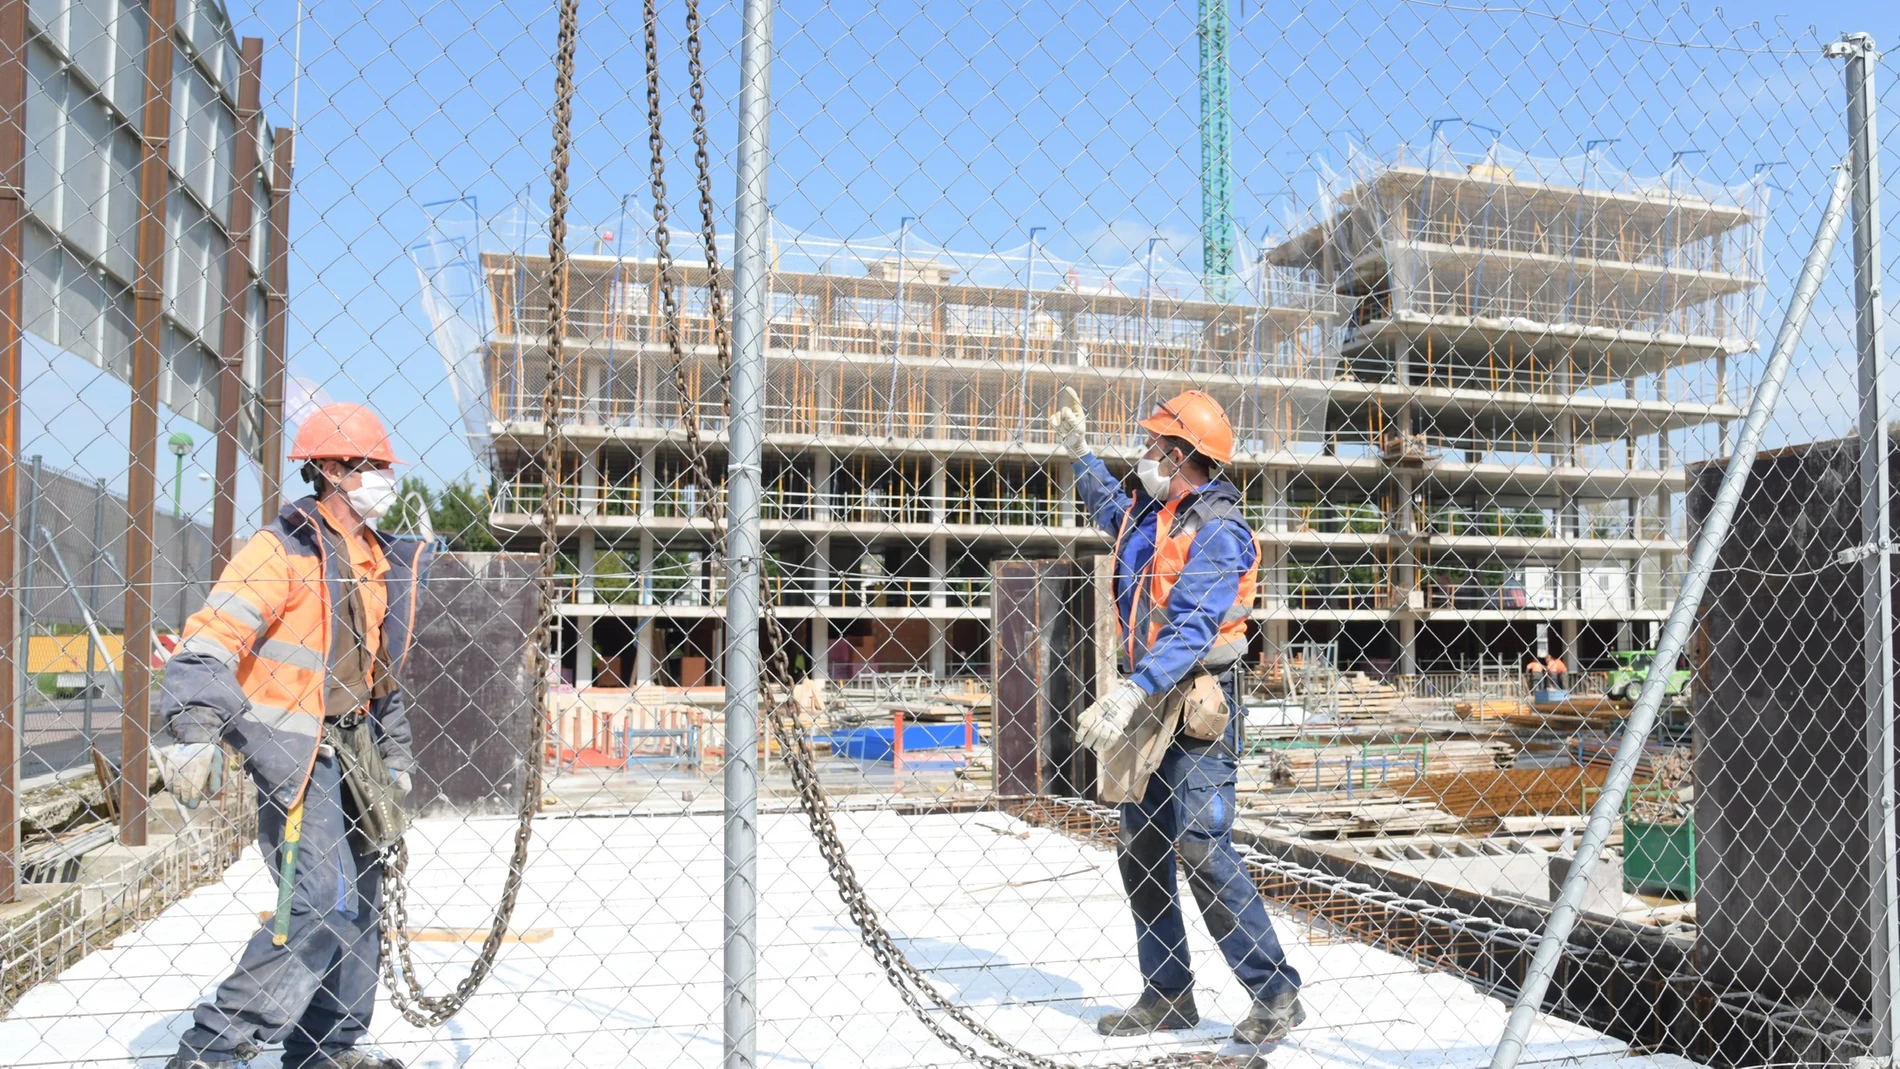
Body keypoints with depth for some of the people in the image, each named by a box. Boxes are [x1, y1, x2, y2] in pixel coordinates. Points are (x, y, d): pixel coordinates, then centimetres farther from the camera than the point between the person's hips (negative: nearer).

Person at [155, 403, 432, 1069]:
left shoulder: (383, 560, 14)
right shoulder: (283, 548, -11)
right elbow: (211, 641, -18)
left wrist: (394, 756, 21)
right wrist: (191, 731, -28)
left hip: (348, 747, 8)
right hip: (286, 747, -8)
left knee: (359, 899, 11)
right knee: (323, 901, -14)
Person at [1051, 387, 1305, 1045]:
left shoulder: (1217, 529, -16)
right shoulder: (1148, 511, 10)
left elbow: (1190, 629, -27)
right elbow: (1112, 509, 38)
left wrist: (1129, 693, -36)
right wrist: (1080, 454, 38)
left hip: (1194, 703, -9)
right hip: (1147, 700, 9)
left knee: (1201, 850, -10)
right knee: (1139, 851, 10)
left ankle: (1276, 995, 4)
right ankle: (1166, 997, 22)